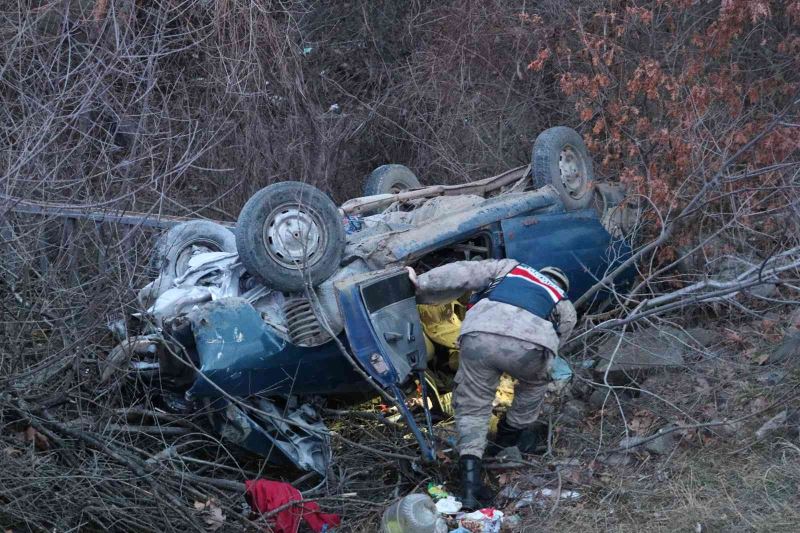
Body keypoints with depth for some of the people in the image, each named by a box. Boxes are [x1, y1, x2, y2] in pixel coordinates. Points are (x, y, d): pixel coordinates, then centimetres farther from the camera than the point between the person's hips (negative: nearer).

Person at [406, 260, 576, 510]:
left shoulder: (510, 268, 35)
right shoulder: (565, 307, 35)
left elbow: (462, 274, 21)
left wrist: (421, 284, 23)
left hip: (479, 336, 0)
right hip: (529, 344, 0)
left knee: (472, 407, 14)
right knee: (534, 383, 35)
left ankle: (470, 477, -1)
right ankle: (512, 433, 45)